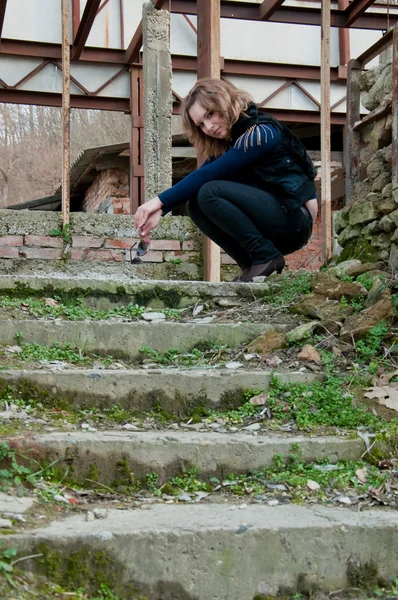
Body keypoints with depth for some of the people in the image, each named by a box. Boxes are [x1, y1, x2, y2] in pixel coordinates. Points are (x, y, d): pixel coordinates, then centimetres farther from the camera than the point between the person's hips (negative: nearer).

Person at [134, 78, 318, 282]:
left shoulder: (260, 133, -14)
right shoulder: (227, 144, 12)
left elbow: (206, 175, -19)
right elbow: (197, 178, 4)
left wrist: (160, 201, -17)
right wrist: (160, 210, -10)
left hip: (294, 220, -9)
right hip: (273, 228, 9)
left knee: (209, 193, -21)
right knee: (195, 205, -1)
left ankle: (266, 257, -14)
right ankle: (252, 265, -3)